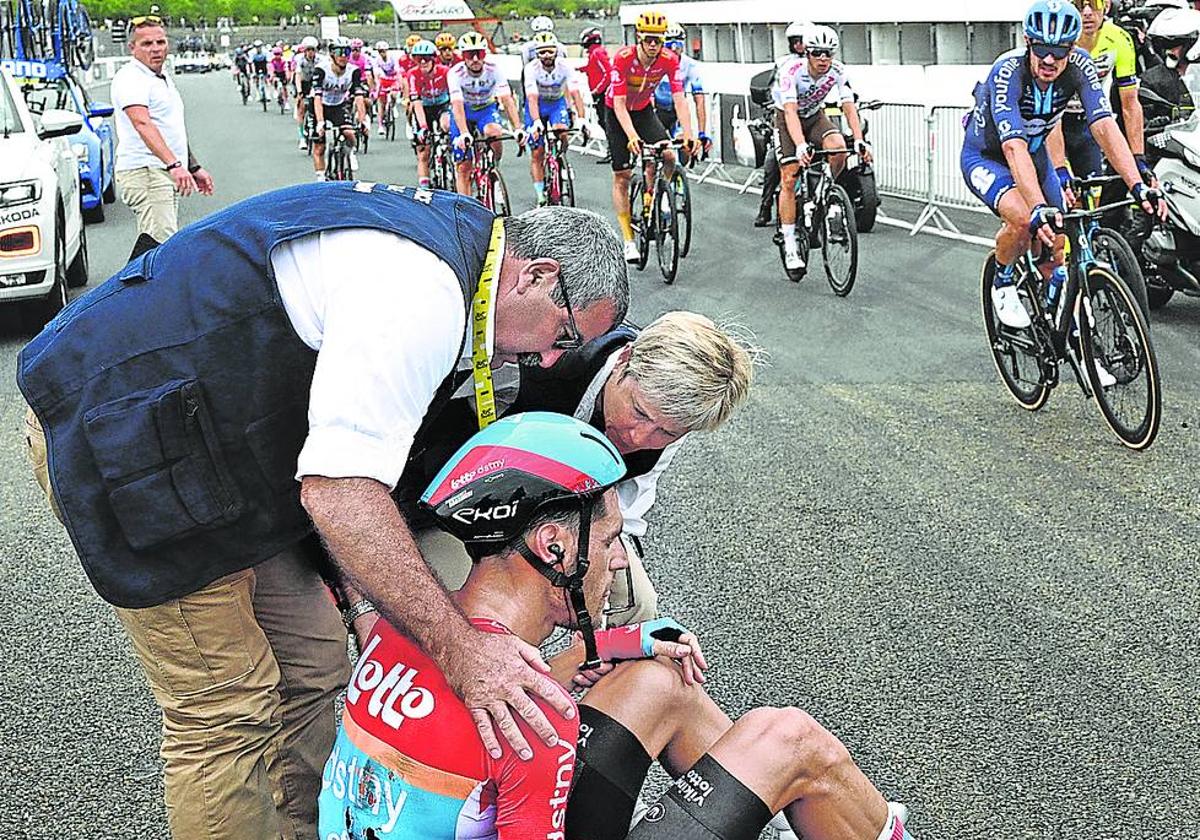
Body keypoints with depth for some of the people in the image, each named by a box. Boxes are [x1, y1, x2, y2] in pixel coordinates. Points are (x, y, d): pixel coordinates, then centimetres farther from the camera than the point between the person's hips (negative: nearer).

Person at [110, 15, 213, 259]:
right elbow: (143, 124, -27)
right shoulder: (130, 78, -11)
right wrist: (174, 165, -38)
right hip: (144, 173, -10)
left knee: (156, 239, 9)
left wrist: (194, 168, 28)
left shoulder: (164, 79, 20)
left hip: (165, 174, 10)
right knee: (160, 241, -23)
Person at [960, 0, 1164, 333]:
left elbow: (1105, 127, -30)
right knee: (1024, 221, -31)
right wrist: (1039, 209, -59)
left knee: (1055, 246, -1)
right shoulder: (1007, 72, -35)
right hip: (985, 158, -5)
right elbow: (1014, 147, -46)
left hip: (1035, 153, 5)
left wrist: (1138, 186, -43)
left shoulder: (1079, 65, -22)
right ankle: (1003, 284, -2)